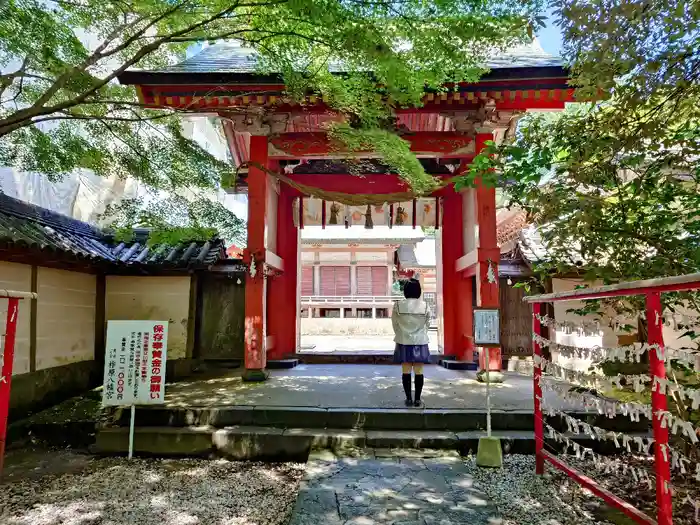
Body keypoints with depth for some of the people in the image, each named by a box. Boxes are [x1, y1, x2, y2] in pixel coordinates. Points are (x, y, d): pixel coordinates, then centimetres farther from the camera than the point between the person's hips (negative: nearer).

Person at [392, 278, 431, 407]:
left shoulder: (398, 305, -9)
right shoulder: (425, 306, -7)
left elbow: (395, 324, 1)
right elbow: (427, 324, 3)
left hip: (404, 343, 0)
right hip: (420, 342, 0)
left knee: (406, 371, 7)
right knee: (419, 372, 7)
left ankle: (409, 398, 11)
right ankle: (417, 399, 11)